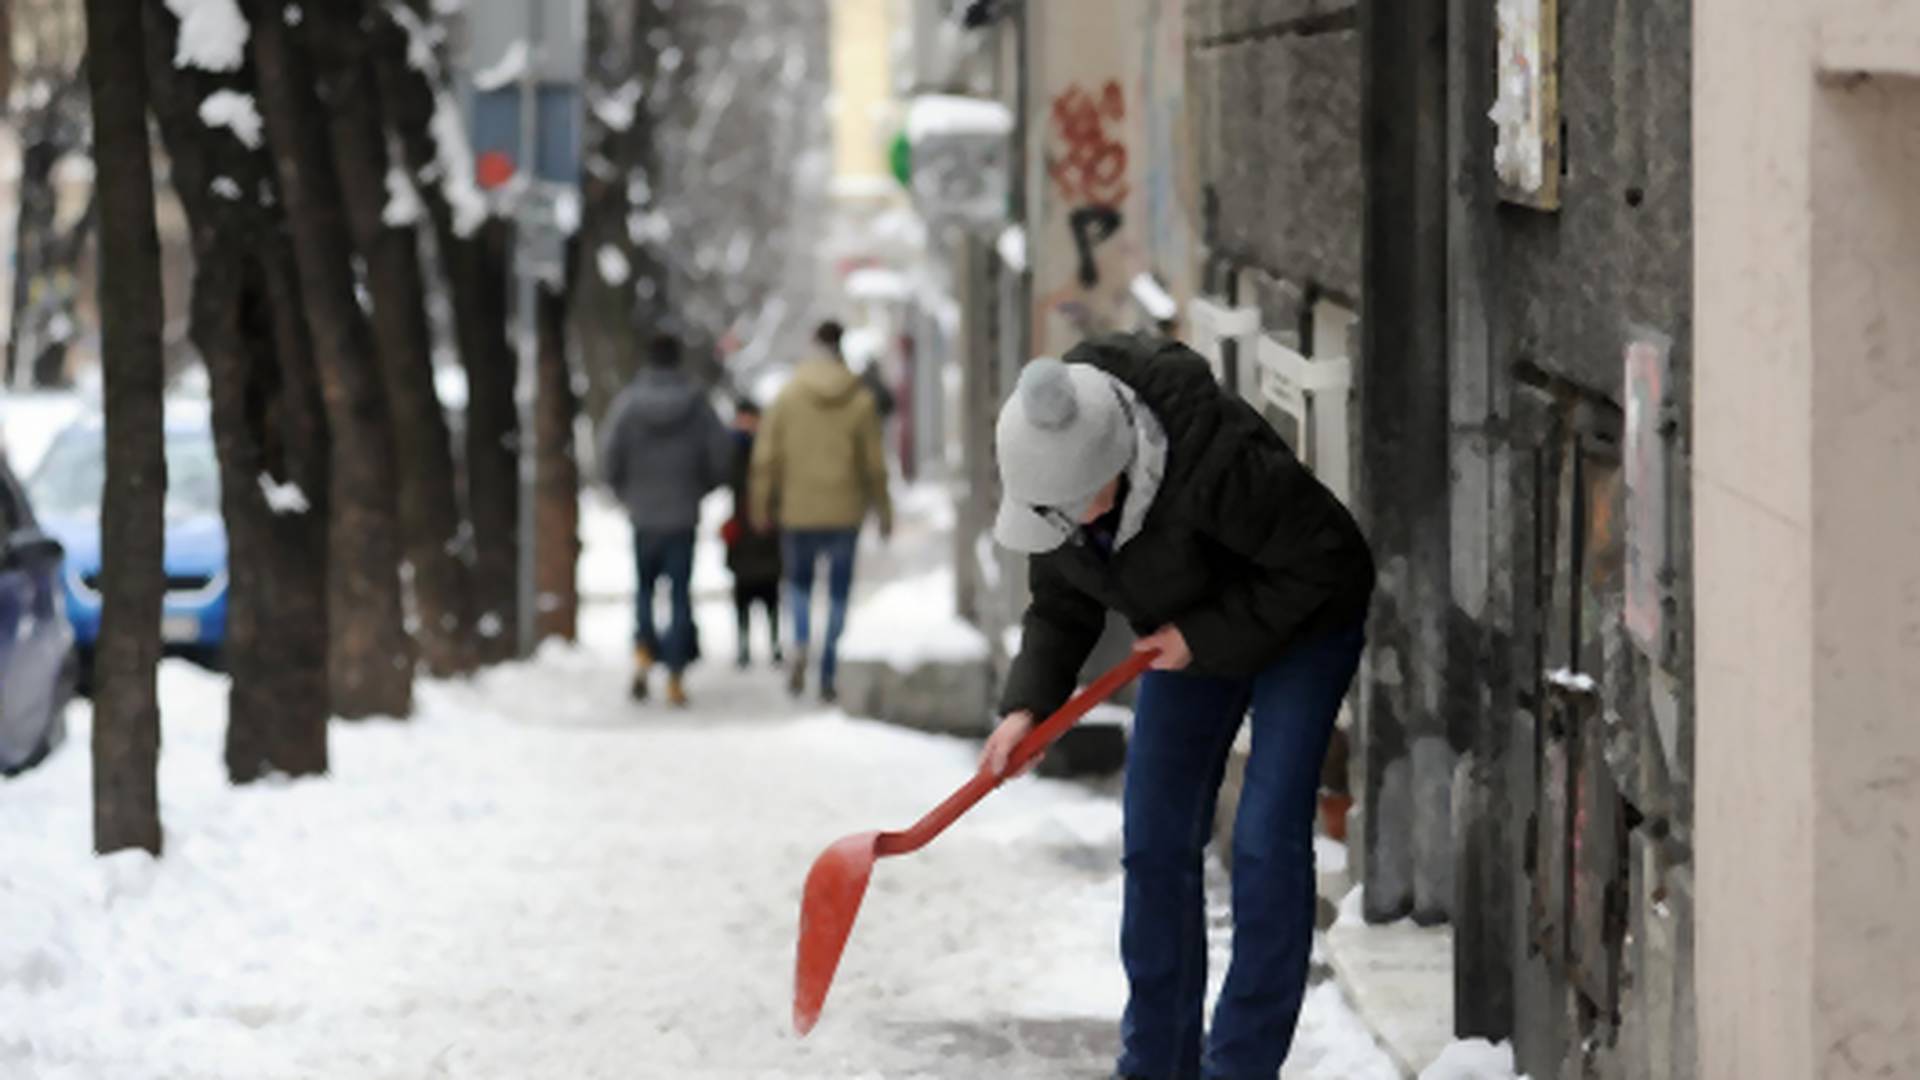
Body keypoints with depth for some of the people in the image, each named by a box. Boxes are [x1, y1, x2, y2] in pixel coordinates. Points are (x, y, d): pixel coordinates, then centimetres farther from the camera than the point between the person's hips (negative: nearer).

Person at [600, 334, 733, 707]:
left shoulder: (628, 403, -7)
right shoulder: (696, 404, -6)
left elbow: (610, 456, -9)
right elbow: (721, 453, -6)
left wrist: (625, 491, 10)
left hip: (643, 512, 0)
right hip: (683, 515, 0)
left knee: (644, 585, 18)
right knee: (680, 592, 5)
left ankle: (643, 651, -3)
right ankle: (676, 677, 2)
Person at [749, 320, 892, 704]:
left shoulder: (787, 396, -4)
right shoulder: (860, 401, -4)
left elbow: (766, 456, -3)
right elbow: (874, 463, -2)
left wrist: (761, 505, 7)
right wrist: (883, 511, 9)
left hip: (798, 511, 0)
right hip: (844, 511, 0)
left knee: (799, 579, 18)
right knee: (839, 590, 8)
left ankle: (801, 641, -10)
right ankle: (828, 676, 5)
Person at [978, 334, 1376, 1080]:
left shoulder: (1215, 460, -41)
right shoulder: (1049, 472, -19)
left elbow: (1326, 557, -29)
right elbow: (1062, 607, -5)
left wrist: (1208, 637, -26)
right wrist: (1026, 704, -21)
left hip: (1300, 625, -6)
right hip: (1189, 634, 6)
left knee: (1266, 842, -14)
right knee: (1154, 847, 3)